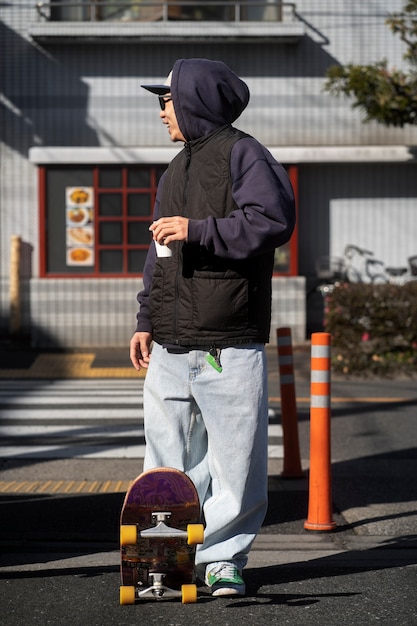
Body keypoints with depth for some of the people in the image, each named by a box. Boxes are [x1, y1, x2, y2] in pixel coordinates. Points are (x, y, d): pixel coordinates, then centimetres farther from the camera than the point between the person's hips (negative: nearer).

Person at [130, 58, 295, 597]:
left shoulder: (243, 155, -2)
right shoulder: (175, 172, 22)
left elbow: (274, 222, -17)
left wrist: (197, 230, -17)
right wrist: (146, 321, 17)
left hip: (230, 348, -7)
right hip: (170, 348, 7)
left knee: (235, 461, -2)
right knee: (168, 459, 6)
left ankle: (221, 557, 8)